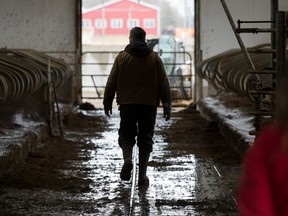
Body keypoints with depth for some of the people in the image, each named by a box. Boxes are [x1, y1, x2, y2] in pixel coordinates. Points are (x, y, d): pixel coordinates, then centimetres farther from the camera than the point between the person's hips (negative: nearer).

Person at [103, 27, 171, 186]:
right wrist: (167, 105, 7)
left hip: (127, 104, -1)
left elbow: (111, 83, 1)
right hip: (149, 105, 1)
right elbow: (163, 84, 3)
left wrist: (107, 103, 10)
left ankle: (127, 158, -16)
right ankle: (142, 175, 5)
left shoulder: (122, 57, 0)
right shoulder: (154, 58, 4)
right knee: (145, 138, 8)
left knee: (126, 134, 13)